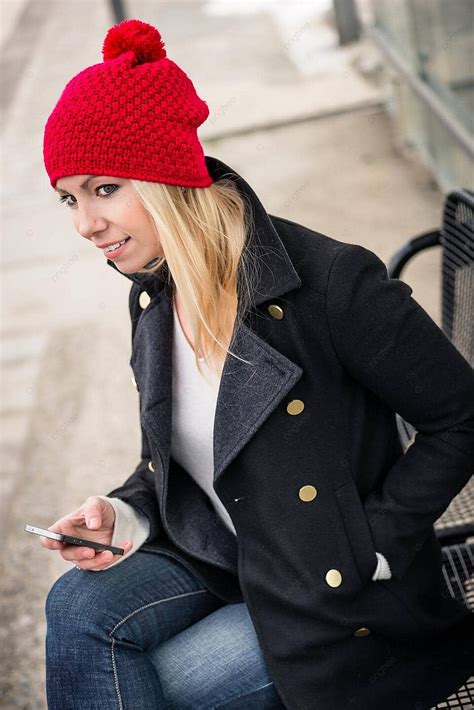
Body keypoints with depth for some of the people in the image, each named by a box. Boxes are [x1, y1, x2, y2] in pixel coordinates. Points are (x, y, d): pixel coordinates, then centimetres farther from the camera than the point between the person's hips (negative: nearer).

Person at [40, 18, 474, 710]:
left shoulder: (330, 280, -23)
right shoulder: (153, 294, 1)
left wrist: (369, 549, -16)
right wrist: (124, 517, -6)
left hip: (339, 595, -6)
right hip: (214, 564, 6)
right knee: (79, 607, -19)